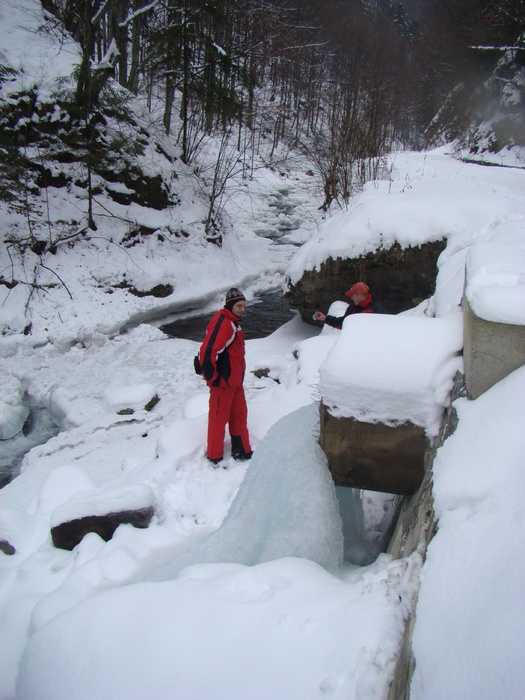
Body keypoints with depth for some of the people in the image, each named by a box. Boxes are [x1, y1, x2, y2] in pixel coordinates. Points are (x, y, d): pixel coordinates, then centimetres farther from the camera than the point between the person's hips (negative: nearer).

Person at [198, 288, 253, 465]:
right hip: (222, 382, -10)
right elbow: (207, 352, -29)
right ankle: (215, 456, 17)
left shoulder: (233, 322, 11)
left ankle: (242, 450, 31)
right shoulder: (222, 323, -22)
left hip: (234, 380, 10)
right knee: (219, 418, 3)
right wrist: (212, 378, -20)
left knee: (240, 414, 17)